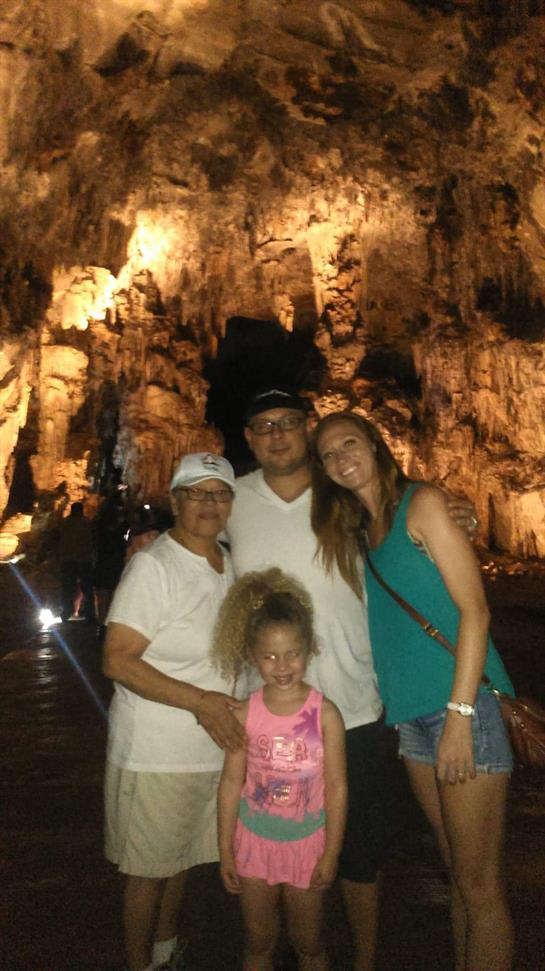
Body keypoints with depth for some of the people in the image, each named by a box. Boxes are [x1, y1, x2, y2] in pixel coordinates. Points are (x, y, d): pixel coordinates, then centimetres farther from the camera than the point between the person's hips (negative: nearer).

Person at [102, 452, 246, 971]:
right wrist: (199, 701, -25)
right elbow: (117, 661, -21)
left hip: (215, 747, 7)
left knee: (180, 859, 24)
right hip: (156, 753, -7)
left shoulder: (228, 564, 4)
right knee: (149, 868, 11)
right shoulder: (152, 565, -18)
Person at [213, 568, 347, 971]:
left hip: (306, 843, -1)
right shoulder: (245, 713, -12)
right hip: (253, 842, 2)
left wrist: (331, 853, -7)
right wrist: (225, 850, -1)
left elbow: (336, 787, -10)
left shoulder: (325, 714, -16)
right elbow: (231, 782, -5)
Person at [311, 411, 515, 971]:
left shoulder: (422, 503, -6)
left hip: (461, 706, -6)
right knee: (457, 878, 17)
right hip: (411, 715, 6)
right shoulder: (357, 532, 14)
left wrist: (459, 715, -16)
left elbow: (474, 609, -12)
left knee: (479, 886, 3)